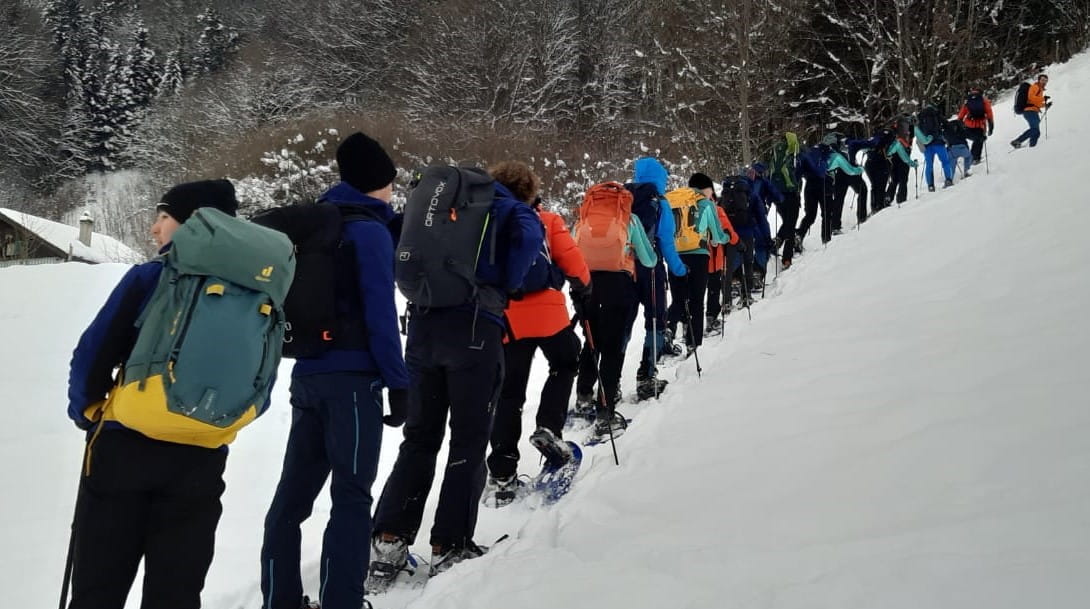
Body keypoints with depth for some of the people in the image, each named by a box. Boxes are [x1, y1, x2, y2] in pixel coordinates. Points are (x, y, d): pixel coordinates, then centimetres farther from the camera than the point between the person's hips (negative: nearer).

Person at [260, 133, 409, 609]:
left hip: (308, 372, 8)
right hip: (352, 377, -8)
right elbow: (379, 312, -14)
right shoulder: (369, 229, -8)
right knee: (351, 497, -4)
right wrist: (397, 382, -11)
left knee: (295, 491, 12)